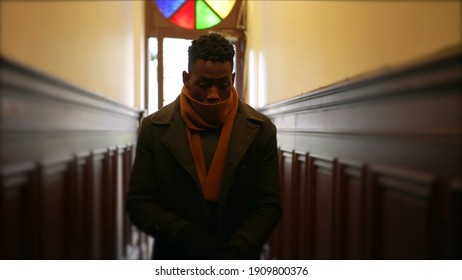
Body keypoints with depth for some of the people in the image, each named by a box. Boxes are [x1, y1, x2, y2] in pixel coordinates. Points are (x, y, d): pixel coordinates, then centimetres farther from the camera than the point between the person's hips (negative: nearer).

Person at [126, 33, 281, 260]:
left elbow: (269, 205, -6)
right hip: (175, 258, 0)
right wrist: (184, 233, -21)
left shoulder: (260, 130, -8)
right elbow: (138, 202, -7)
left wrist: (237, 249, -20)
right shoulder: (154, 129, -9)